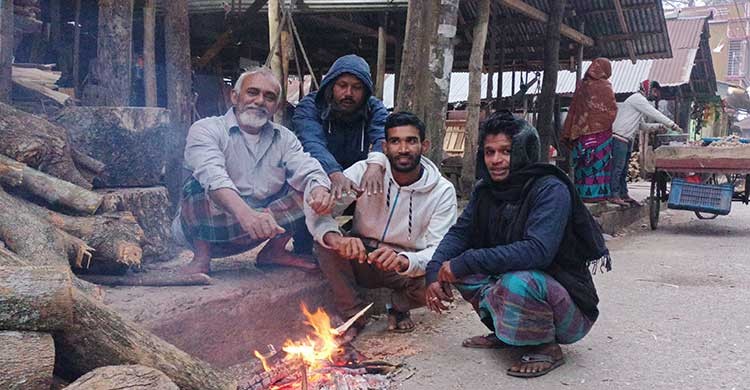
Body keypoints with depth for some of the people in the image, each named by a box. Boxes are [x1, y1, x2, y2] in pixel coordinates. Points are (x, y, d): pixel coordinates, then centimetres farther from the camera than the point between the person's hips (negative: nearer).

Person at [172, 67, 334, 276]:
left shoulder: (284, 138, 8)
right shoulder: (206, 129, -9)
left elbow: (307, 170, -9)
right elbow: (213, 176, -28)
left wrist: (319, 191, -35)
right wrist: (246, 214, -47)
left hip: (255, 230, 4)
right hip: (208, 230, -4)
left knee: (311, 189, -7)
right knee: (199, 184, -32)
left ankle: (274, 251, 5)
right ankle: (201, 257, -13)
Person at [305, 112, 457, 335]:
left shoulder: (442, 191, -14)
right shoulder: (364, 171, -13)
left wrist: (404, 261, -43)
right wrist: (334, 238, -44)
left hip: (406, 268, 0)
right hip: (359, 259, 1)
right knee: (326, 238, -28)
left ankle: (399, 308, 5)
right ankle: (353, 313, -9)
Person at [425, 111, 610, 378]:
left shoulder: (551, 190, -22)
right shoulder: (486, 189, 0)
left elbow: (537, 250, -35)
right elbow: (459, 233, -2)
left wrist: (466, 262, -34)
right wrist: (435, 273, -21)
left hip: (570, 306, -7)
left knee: (517, 281, -36)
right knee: (460, 264, -5)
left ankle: (547, 346, -7)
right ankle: (503, 333, 9)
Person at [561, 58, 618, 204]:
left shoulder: (582, 85, 6)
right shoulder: (605, 87, -6)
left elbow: (573, 109, 8)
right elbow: (612, 110, -6)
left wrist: (568, 134, 11)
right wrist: (607, 123, 12)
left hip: (581, 131, 3)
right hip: (600, 132, -3)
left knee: (582, 163, 8)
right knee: (599, 162, 2)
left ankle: (582, 192, 11)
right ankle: (597, 193, 2)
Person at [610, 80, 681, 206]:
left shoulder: (640, 101, 26)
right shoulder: (638, 98, -6)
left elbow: (643, 125, 27)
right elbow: (655, 114, -10)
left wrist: (659, 126, 14)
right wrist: (673, 125, -6)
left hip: (627, 140, 10)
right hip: (620, 138, -10)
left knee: (623, 169, 11)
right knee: (618, 167, -11)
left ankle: (624, 195, 15)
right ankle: (614, 195, -11)